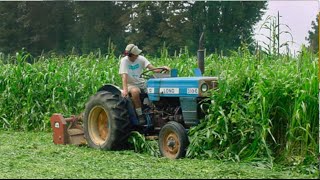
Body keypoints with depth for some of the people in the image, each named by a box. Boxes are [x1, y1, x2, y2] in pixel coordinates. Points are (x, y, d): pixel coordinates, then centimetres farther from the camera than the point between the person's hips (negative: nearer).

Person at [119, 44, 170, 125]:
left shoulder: (140, 59, 1)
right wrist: (125, 89, -37)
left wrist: (162, 68, -28)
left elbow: (153, 69, -8)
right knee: (135, 91, -38)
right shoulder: (124, 61, -10)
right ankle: (140, 115, -28)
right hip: (130, 84, -4)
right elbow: (124, 76, -23)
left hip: (141, 83, 4)